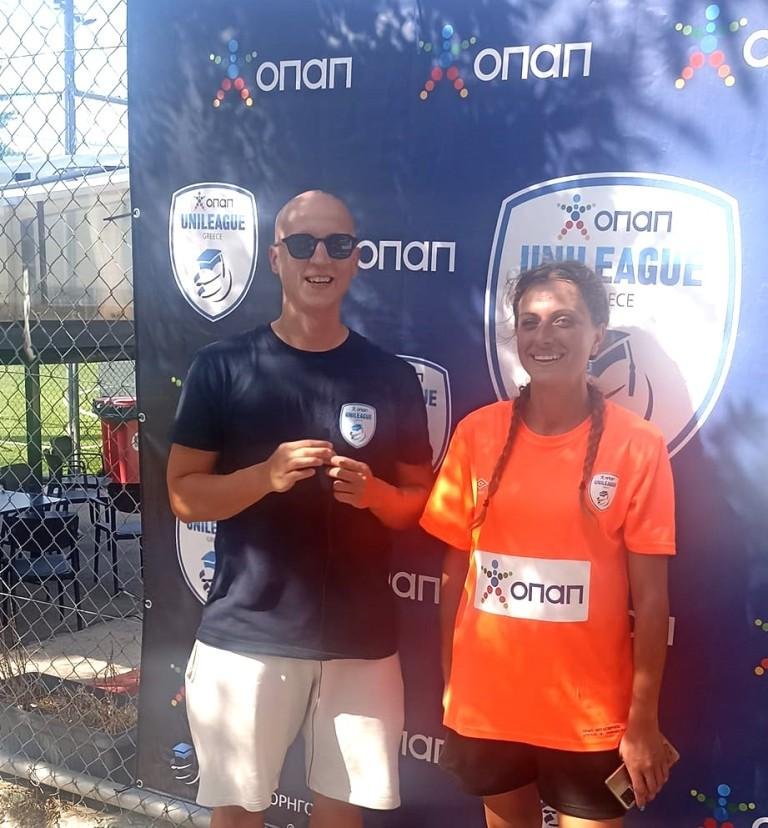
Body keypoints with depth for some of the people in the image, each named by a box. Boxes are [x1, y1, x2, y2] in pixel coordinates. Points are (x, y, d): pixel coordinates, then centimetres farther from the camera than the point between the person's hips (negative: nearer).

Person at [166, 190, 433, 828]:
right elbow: (184, 496, -2)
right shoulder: (223, 366, -2)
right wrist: (266, 476, -20)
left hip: (362, 640, 2)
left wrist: (373, 493, -15)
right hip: (246, 636, -1)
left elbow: (420, 504, 7)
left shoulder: (392, 377, 3)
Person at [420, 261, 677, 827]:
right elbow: (456, 569, 3)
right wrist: (449, 684, 4)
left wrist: (643, 722, -8)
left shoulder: (638, 446, -10)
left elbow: (651, 598, -7)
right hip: (484, 703, 3)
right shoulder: (477, 434, -3)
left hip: (589, 715, -2)